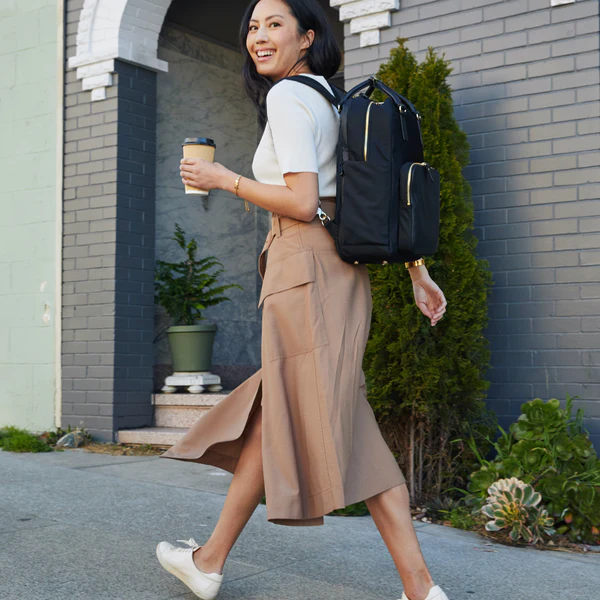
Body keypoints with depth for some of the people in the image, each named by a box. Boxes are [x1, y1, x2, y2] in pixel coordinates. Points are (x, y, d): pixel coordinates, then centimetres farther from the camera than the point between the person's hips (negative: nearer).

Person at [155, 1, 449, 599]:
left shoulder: (287, 95, -7)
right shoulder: (334, 100, 20)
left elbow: (302, 202, -17)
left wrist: (223, 179, -4)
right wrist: (417, 269, 17)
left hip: (305, 266, -9)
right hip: (339, 268, 9)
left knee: (334, 427, -4)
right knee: (272, 415, 9)